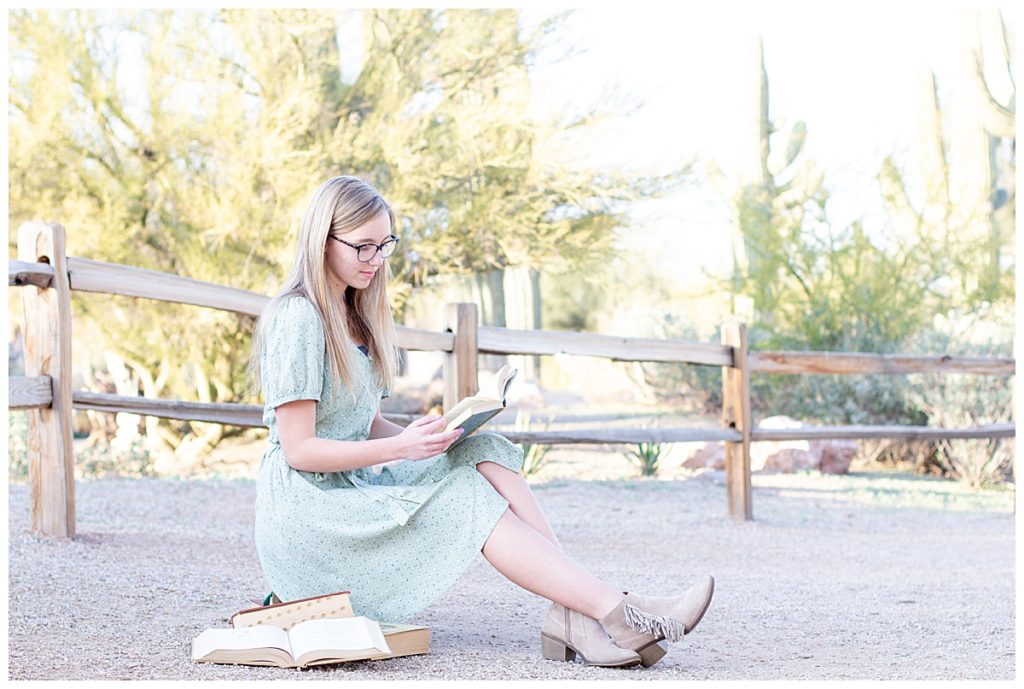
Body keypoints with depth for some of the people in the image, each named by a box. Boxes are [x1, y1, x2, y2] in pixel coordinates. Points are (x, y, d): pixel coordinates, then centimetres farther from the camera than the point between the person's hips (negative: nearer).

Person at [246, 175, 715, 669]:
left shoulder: (353, 317, 17)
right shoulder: (298, 321, -12)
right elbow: (298, 449, -16)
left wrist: (423, 437, -4)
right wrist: (400, 446, -24)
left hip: (356, 482, 8)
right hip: (307, 505, -8)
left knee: (485, 455, -14)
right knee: (468, 499, -23)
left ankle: (574, 616, -30)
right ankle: (614, 614, -30)